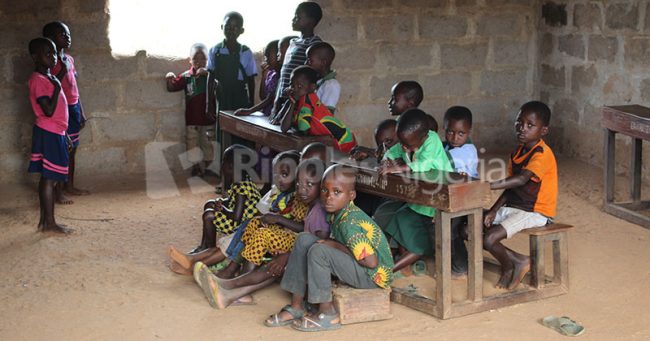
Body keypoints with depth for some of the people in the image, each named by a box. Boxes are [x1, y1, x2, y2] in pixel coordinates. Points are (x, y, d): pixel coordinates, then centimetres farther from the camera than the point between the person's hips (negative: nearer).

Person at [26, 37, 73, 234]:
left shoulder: (49, 78, 16)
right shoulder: (38, 80, -14)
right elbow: (49, 110, -23)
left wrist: (64, 135, 22)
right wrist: (57, 88, -16)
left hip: (54, 133, 9)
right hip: (49, 134, -9)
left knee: (47, 178, 11)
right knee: (49, 178, -6)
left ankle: (44, 221, 17)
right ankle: (49, 223, -1)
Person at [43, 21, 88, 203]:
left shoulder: (69, 59, 12)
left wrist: (81, 112, 17)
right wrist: (64, 70, -23)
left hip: (74, 108, 8)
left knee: (72, 149, 14)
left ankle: (69, 186, 25)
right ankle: (58, 191, 3)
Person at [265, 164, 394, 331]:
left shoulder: (349, 223, -26)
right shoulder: (337, 212, 0)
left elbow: (371, 262, -29)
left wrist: (336, 245, -20)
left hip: (374, 275, -9)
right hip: (358, 269, 9)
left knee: (319, 251, -27)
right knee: (304, 240, 1)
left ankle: (328, 315, -11)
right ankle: (296, 307, 3)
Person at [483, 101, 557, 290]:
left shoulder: (542, 154, -18)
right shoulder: (517, 152, 11)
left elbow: (521, 180, -34)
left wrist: (488, 186, -42)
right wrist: (494, 210, 0)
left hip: (535, 212, -9)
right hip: (513, 207, 9)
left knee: (489, 238, -25)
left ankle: (510, 264, 6)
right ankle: (517, 260, 5)